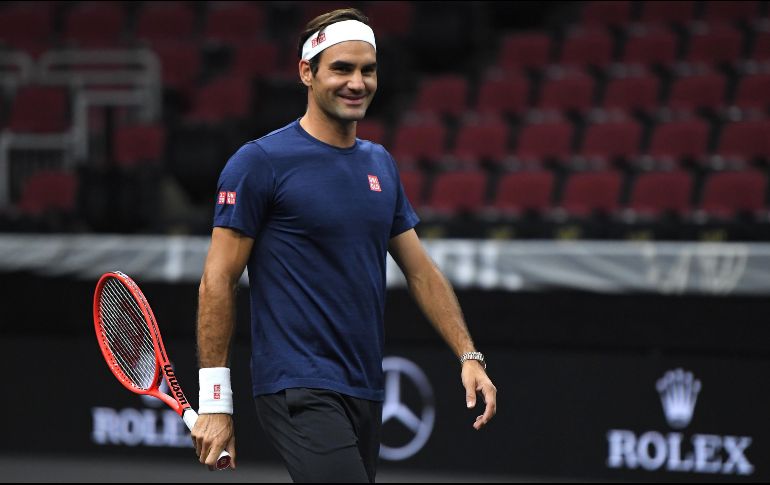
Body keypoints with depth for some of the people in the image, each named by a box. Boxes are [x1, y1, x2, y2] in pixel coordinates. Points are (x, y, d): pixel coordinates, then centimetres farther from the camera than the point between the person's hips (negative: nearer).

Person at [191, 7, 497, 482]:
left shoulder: (380, 164, 14)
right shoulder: (261, 162, -7)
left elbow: (421, 270, 19)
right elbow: (218, 281, -7)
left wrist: (469, 356, 8)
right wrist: (215, 400, -10)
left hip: (365, 392, 7)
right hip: (300, 390, -7)